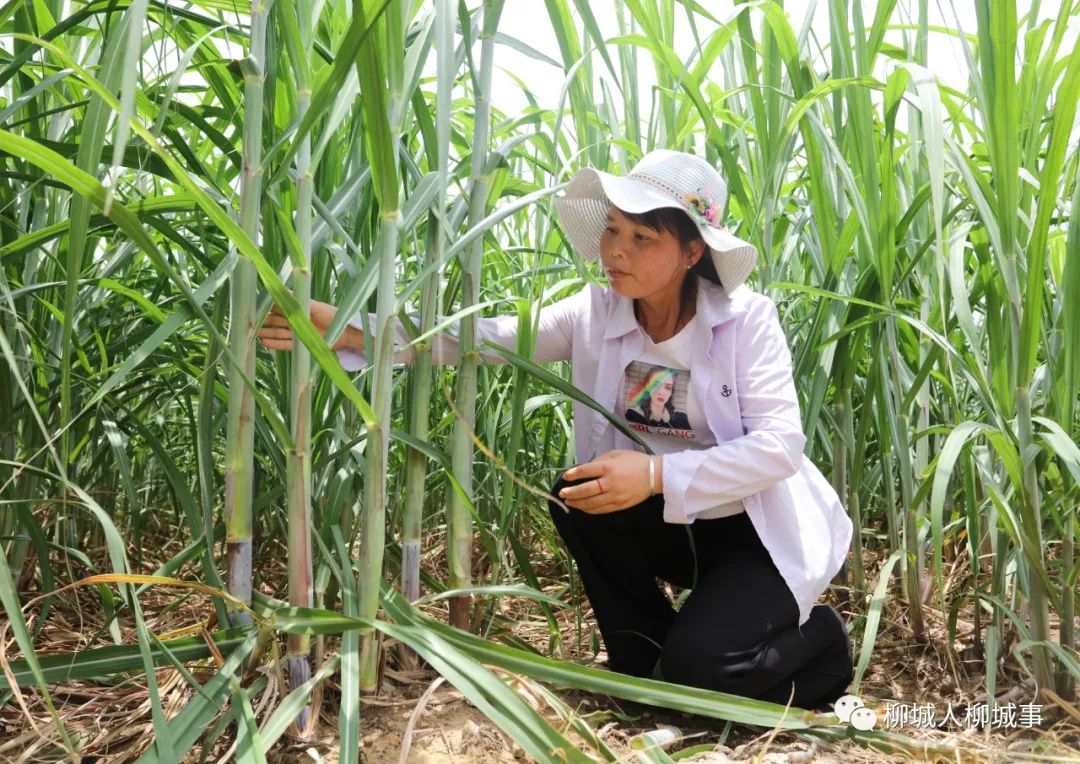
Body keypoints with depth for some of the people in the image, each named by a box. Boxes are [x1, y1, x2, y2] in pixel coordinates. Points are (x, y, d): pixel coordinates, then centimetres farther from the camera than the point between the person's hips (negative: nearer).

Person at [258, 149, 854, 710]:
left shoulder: (746, 316, -19)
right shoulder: (594, 314, -9)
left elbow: (780, 444, -24)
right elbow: (483, 336, -19)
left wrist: (658, 473, -35)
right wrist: (353, 331, -30)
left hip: (757, 529, -4)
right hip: (674, 524, 4)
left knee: (696, 665, -23)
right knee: (577, 496, -22)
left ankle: (818, 637, 11)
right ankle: (644, 660, 1)